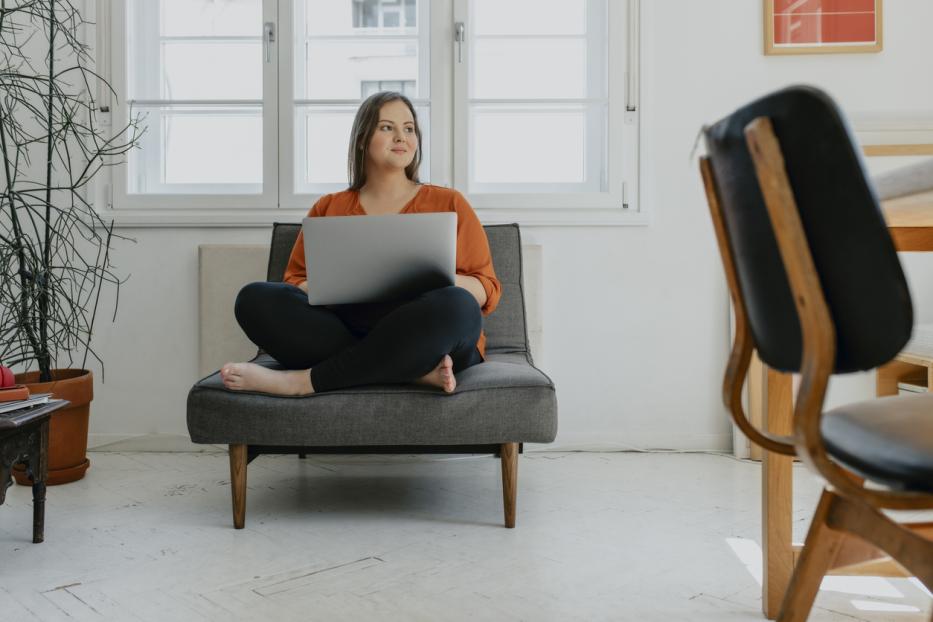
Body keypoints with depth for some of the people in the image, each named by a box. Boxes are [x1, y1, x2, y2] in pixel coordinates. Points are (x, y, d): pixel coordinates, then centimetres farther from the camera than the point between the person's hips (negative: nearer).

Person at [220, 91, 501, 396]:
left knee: (454, 305, -35)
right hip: (344, 331, 2)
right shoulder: (328, 208, 19)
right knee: (255, 298, -21)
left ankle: (303, 381, -27)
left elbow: (485, 289, 7)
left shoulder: (449, 203, 13)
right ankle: (417, 371, -30)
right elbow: (295, 281, 14)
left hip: (427, 337, -2)